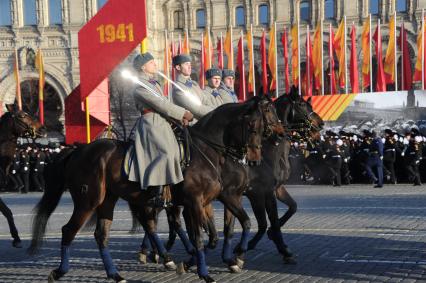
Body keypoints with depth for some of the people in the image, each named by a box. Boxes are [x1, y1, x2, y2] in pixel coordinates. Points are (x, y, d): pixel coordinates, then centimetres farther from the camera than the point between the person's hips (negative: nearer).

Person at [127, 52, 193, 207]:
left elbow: (165, 104, 15)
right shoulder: (140, 86, -10)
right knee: (165, 153, -21)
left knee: (174, 152, 4)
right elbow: (161, 104, -16)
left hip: (162, 124, 10)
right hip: (151, 123, -10)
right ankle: (155, 195, -20)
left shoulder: (153, 83, 21)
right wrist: (183, 113, -12)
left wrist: (180, 119, 0)